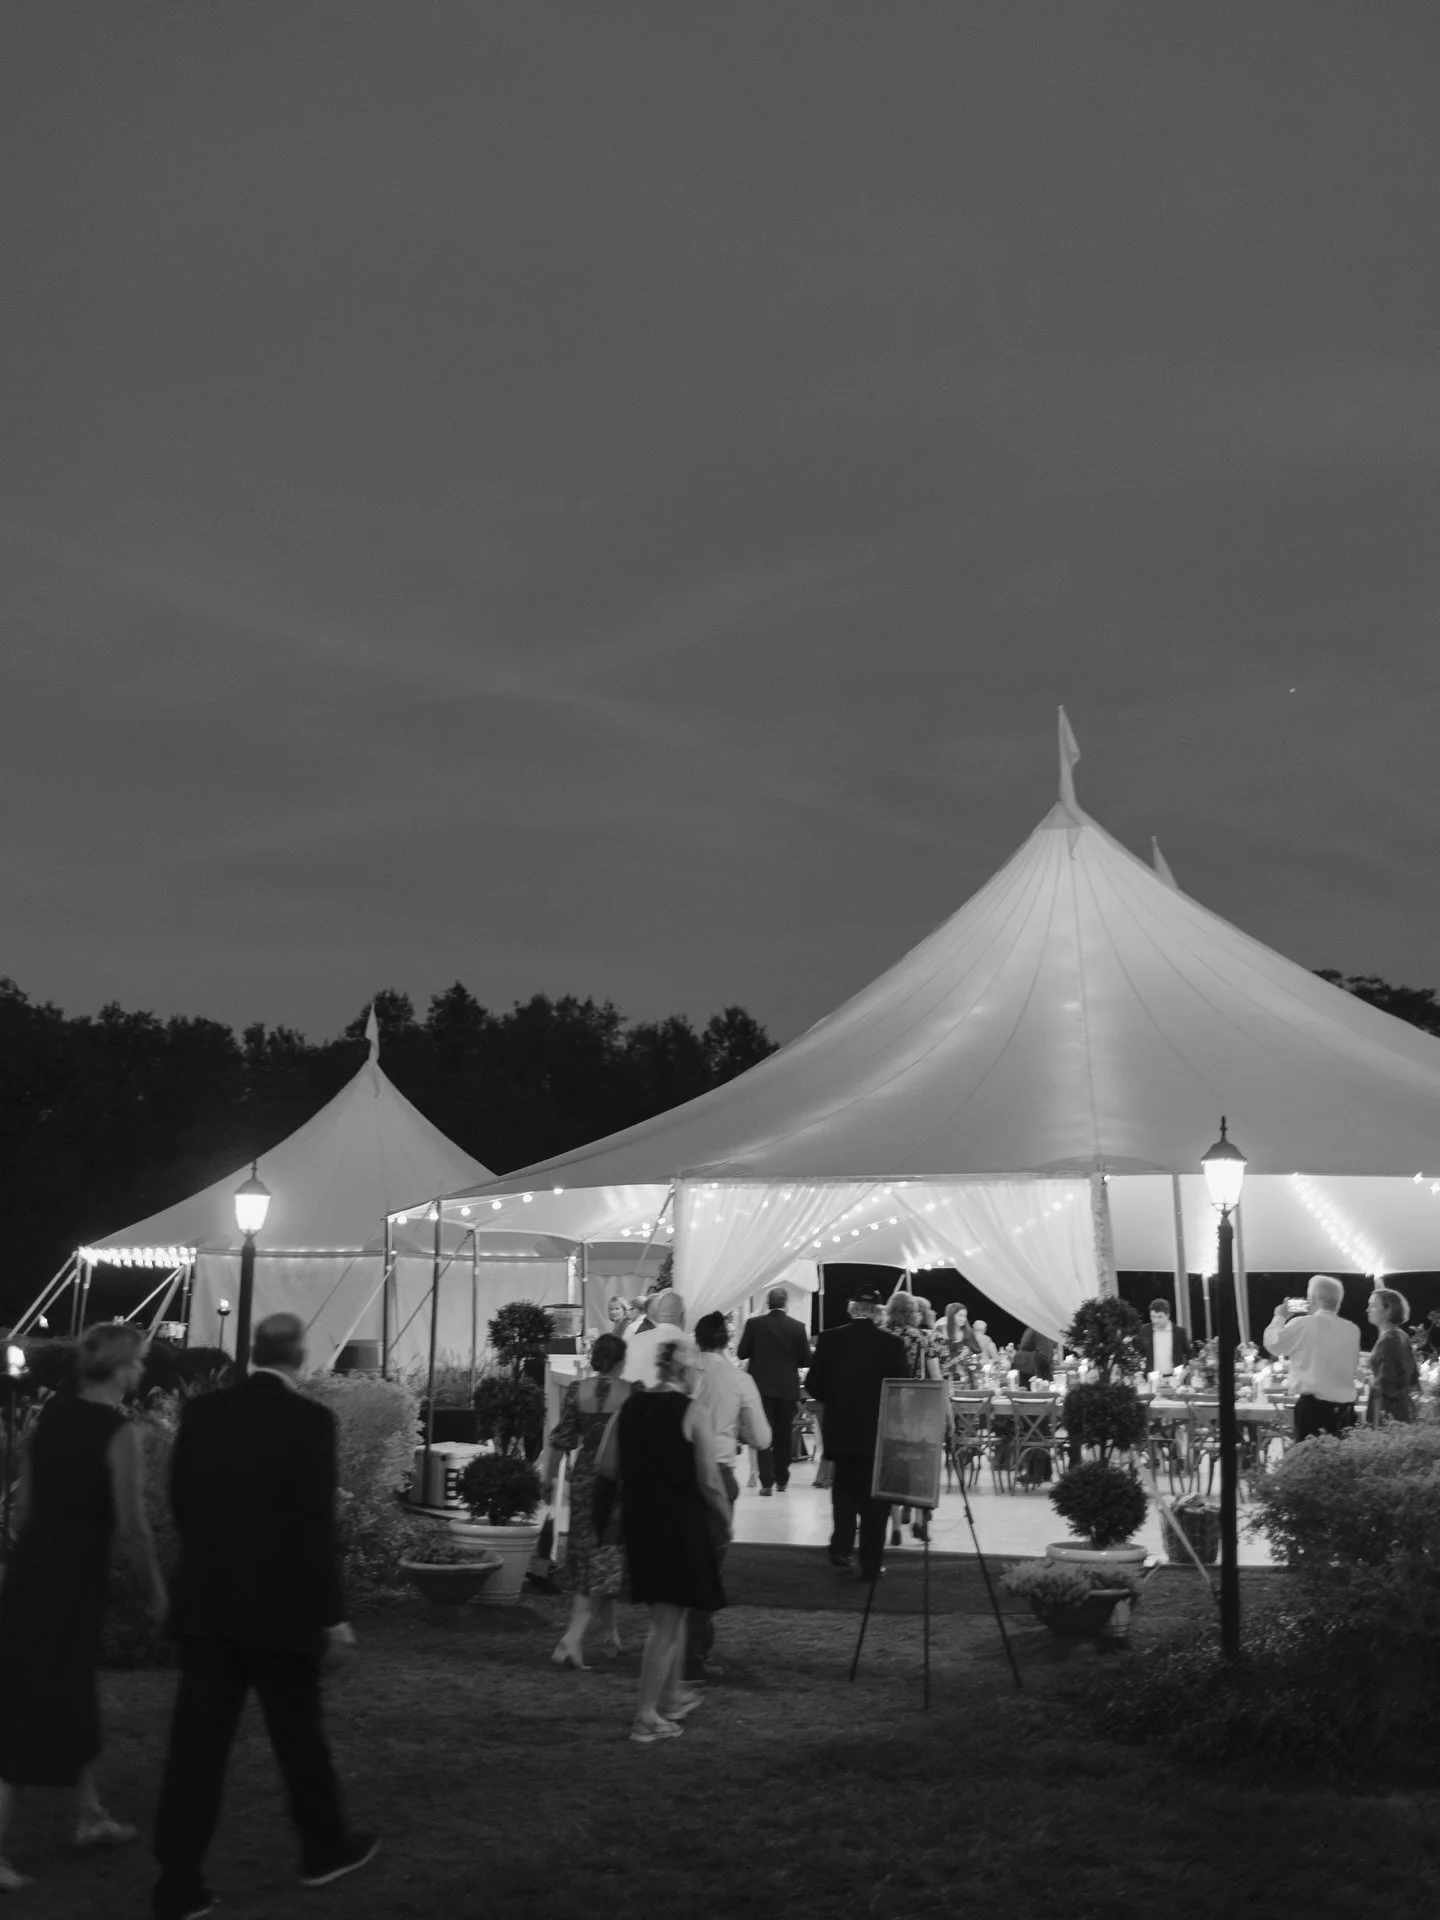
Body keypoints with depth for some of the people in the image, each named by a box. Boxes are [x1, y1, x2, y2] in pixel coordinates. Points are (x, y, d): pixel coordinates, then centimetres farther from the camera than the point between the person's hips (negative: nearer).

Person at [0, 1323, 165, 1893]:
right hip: (74, 1575, -7)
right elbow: (133, 1526, -14)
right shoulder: (120, 1434, -16)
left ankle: (89, 1815, 35)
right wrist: (158, 1589, -1)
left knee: (73, 1698, 21)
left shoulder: (52, 1411, 5)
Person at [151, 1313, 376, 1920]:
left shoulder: (201, 1411, 2)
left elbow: (180, 1502, 9)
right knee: (298, 1732, 13)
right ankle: (325, 1847, 30)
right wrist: (332, 1619, -10)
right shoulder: (309, 1419, -13)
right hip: (279, 1604, -4)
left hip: (204, 1602, 4)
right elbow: (316, 1526, -15)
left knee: (197, 1738, 7)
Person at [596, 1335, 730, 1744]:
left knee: (668, 1614, 23)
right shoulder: (690, 1413, -14)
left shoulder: (629, 1408, 2)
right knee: (667, 1621, 2)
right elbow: (709, 1481, -14)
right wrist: (726, 1519, 2)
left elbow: (605, 1466, 5)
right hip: (680, 1524, -6)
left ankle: (673, 1696, 37)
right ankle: (646, 1718, 4)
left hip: (638, 1522, 6)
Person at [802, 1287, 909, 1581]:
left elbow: (813, 1386, -4)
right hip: (878, 1431, -1)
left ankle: (841, 1547, 14)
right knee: (873, 1497, 11)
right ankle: (871, 1564, 12)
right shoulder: (892, 1343, -11)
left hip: (840, 1428, 2)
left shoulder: (829, 1339, -8)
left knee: (844, 1486, 24)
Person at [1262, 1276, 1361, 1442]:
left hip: (1314, 1406, -5)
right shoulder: (1352, 1330, 7)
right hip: (1346, 1408, 5)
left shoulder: (1302, 1324, -8)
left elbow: (1273, 1343, 5)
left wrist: (1280, 1317, 22)